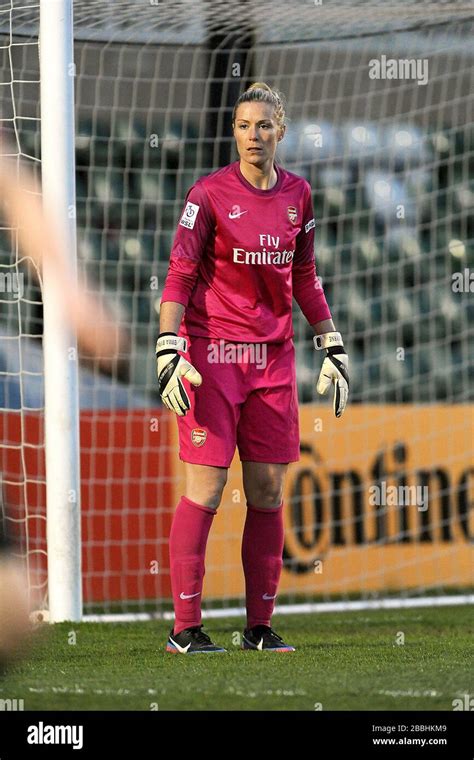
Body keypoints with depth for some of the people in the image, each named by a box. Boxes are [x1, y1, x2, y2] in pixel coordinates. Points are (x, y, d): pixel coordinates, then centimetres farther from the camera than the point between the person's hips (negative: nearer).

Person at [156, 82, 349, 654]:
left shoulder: (297, 194, 9)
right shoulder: (210, 193, -6)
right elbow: (179, 275, -8)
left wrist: (333, 348, 16)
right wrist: (168, 353, -17)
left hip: (273, 354, 5)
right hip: (212, 351, -5)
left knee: (268, 491, 4)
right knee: (206, 488, -8)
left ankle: (260, 626, 11)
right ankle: (184, 628, -3)